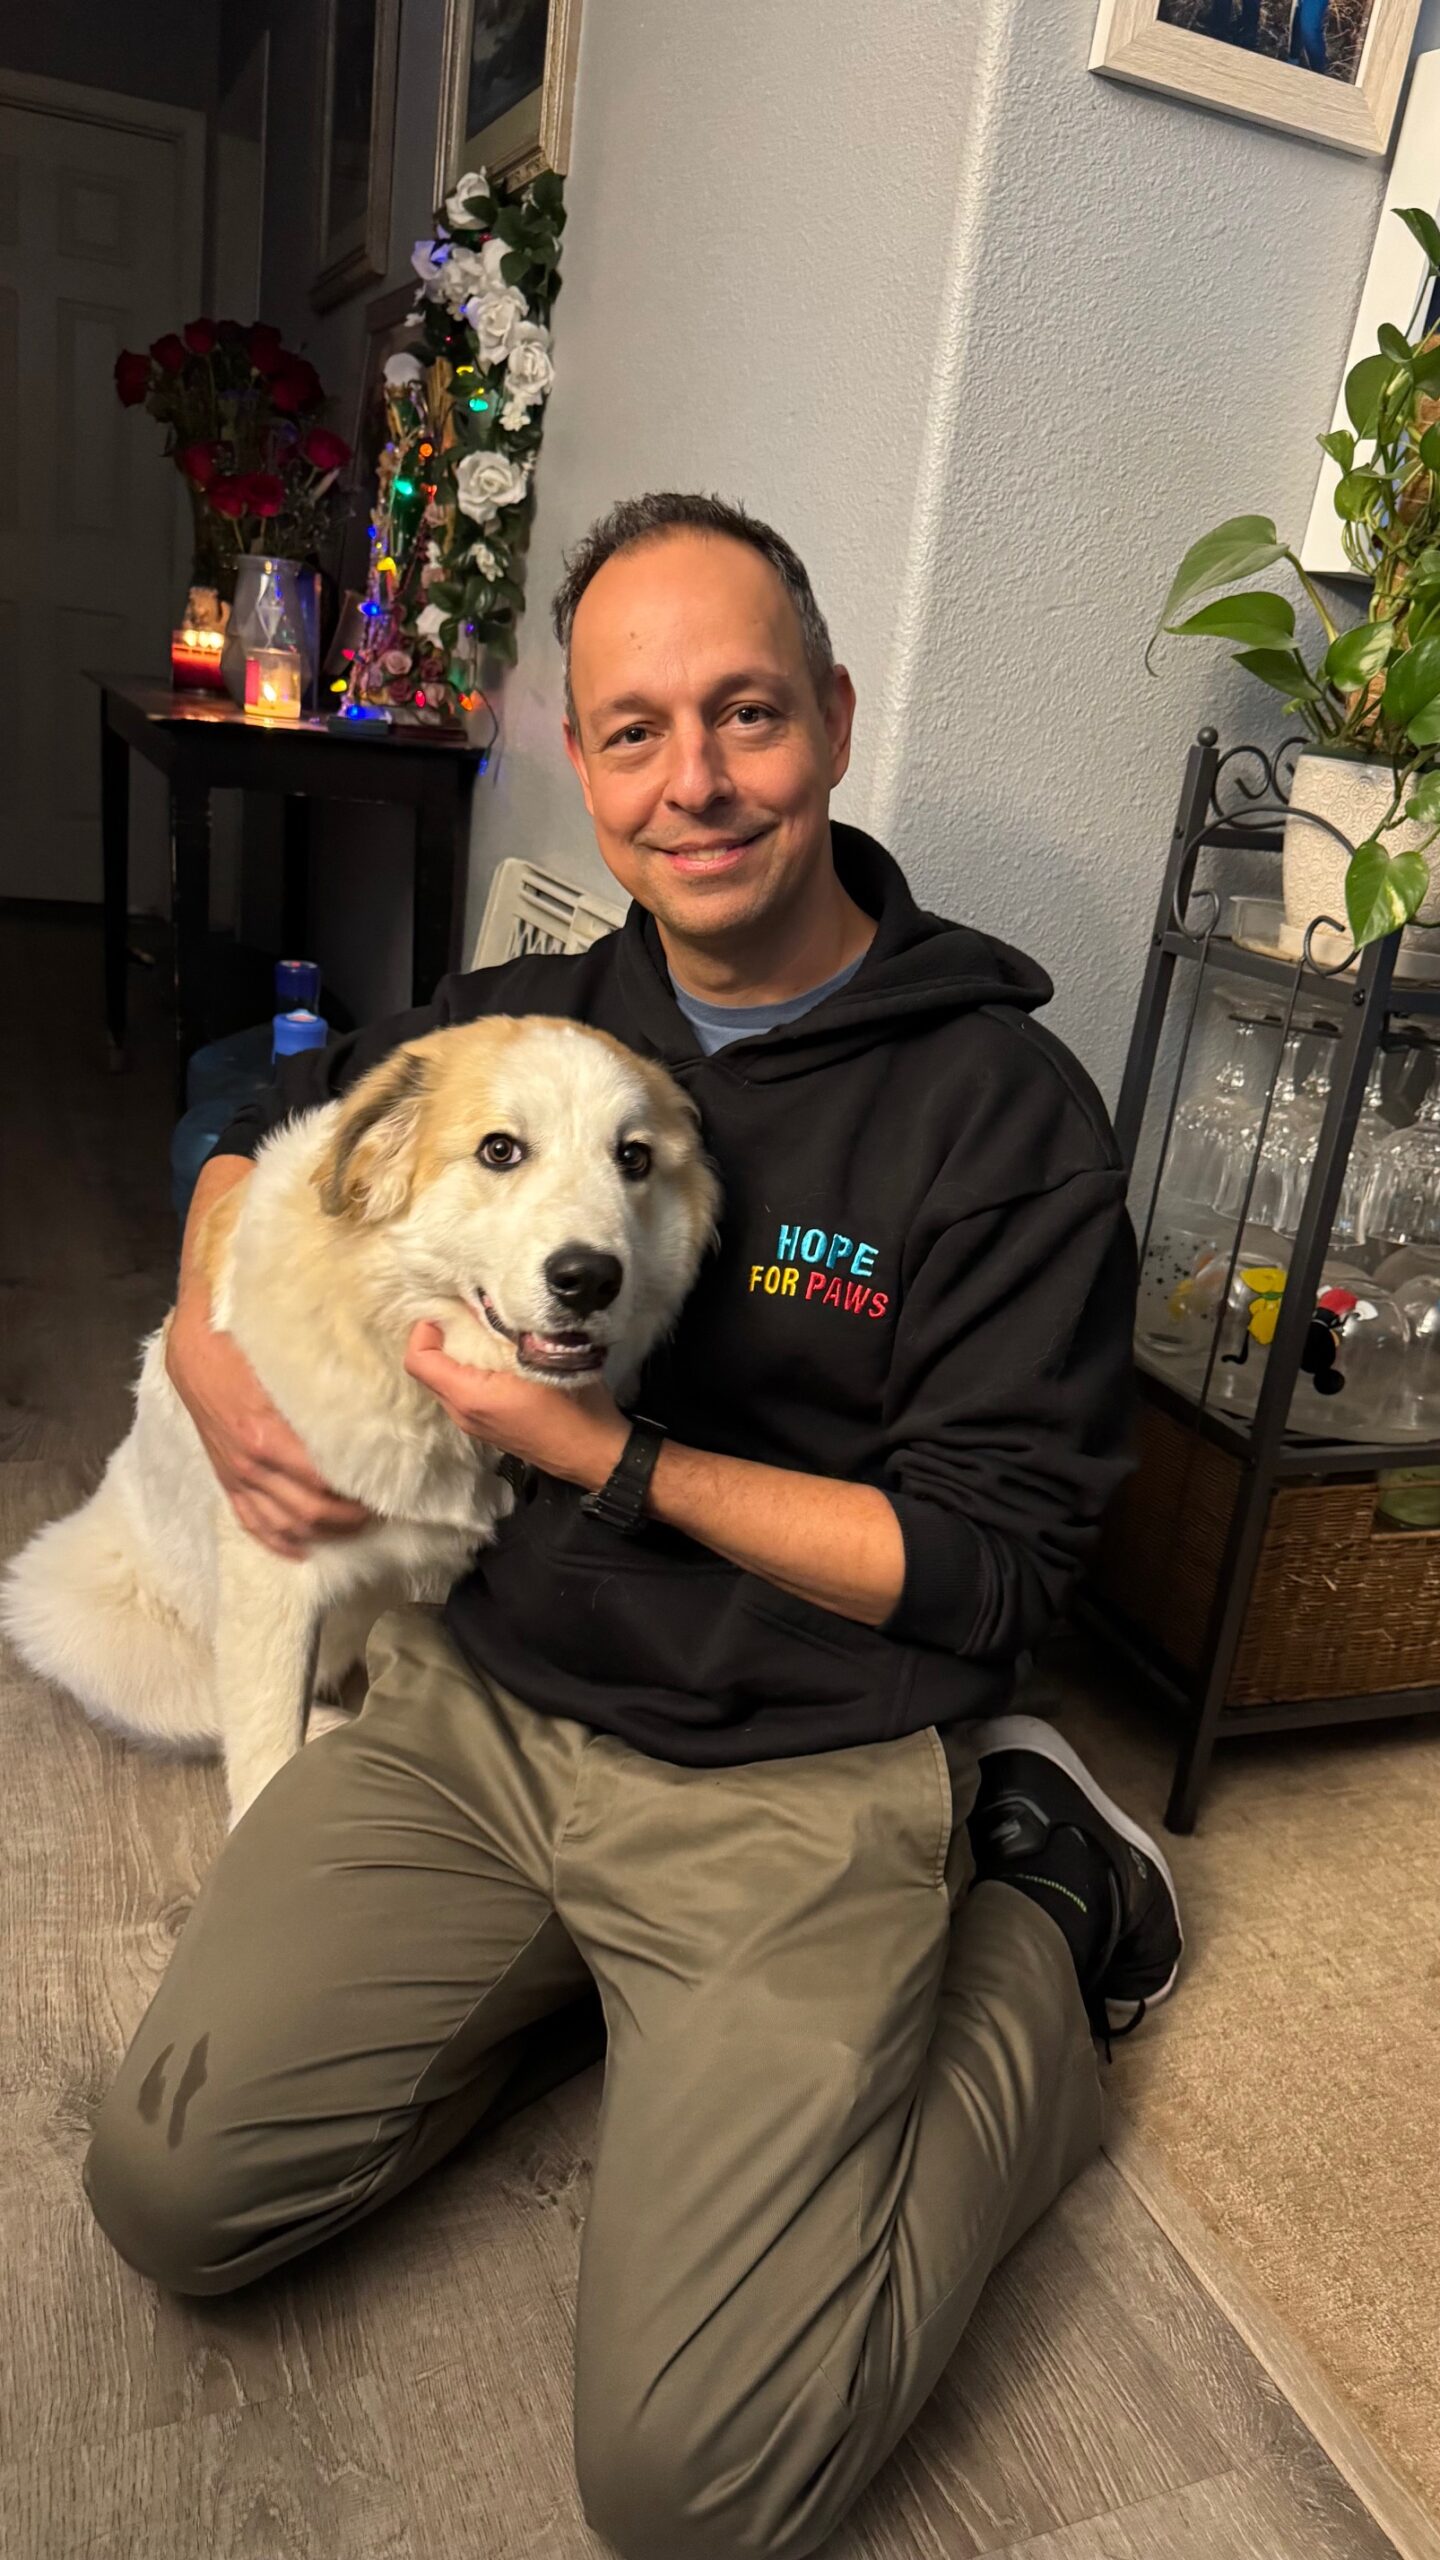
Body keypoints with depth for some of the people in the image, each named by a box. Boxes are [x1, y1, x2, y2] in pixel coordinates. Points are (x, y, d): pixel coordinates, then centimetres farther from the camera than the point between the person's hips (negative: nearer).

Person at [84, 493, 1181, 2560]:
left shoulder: (1006, 1110, -11)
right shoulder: (522, 1025, 3)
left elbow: (990, 1568, -12)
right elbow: (260, 1140, 23)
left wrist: (614, 1459, -16)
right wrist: (206, 1337, 2)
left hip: (799, 1789, -4)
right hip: (474, 1708, 5)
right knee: (172, 2193, -6)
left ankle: (1033, 1922, 11)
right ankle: (593, 1984, 15)